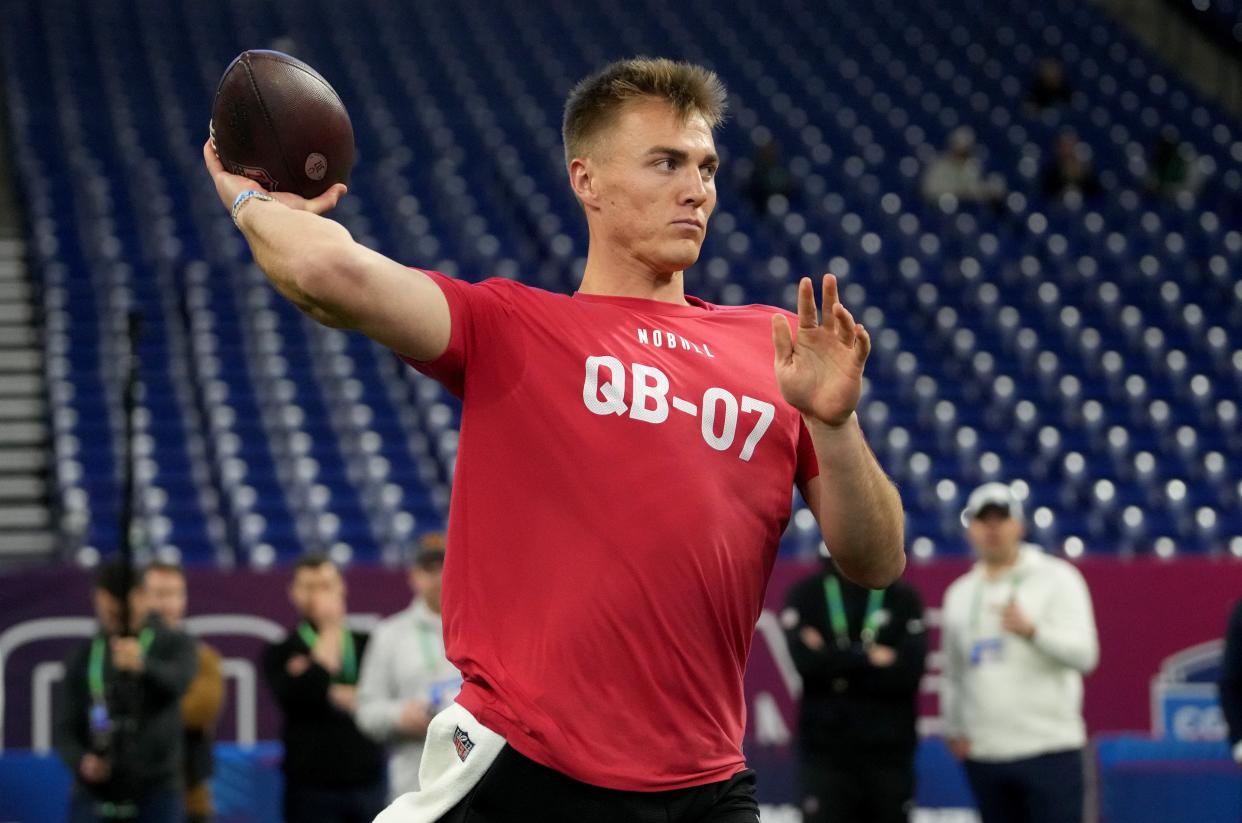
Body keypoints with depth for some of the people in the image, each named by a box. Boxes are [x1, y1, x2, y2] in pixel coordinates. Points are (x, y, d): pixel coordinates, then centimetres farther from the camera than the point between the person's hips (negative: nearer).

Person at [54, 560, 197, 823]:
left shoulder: (173, 645, 1)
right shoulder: (83, 660, 10)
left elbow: (178, 681, -22)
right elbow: (65, 727, 8)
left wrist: (143, 665, -45)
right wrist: (81, 760, -15)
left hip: (156, 794, -3)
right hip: (96, 796, 3)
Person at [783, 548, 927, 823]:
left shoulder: (903, 599, 3)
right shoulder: (806, 595, 3)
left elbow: (910, 670, -10)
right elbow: (805, 660, -13)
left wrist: (836, 662, -13)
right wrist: (867, 656, -13)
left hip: (888, 749, 1)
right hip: (826, 749, -1)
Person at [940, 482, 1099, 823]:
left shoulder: (1056, 578, 0)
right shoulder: (960, 593, 16)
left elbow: (1084, 654, -11)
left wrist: (1032, 630, -26)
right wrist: (954, 728, 13)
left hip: (1049, 747, -5)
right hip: (983, 753, 5)